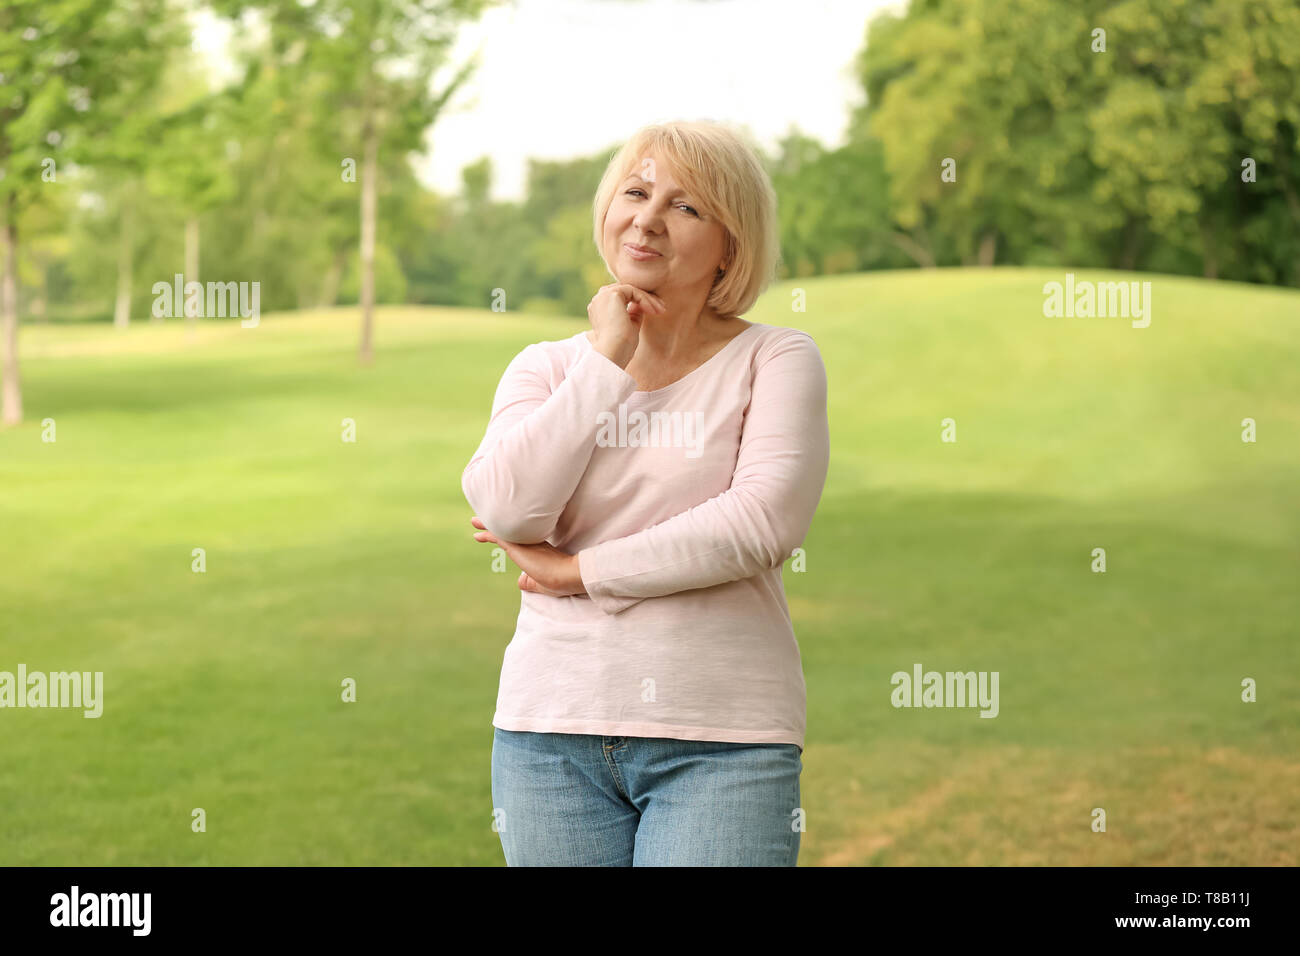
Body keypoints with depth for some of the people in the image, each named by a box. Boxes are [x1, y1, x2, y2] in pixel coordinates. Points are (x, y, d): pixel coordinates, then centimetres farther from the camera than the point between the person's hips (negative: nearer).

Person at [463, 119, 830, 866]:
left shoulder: (775, 360, 2)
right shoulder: (548, 368, 11)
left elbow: (764, 523, -14)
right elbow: (505, 510, -6)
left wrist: (578, 572, -8)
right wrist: (607, 363, -5)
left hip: (722, 742, -3)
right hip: (553, 727, 3)